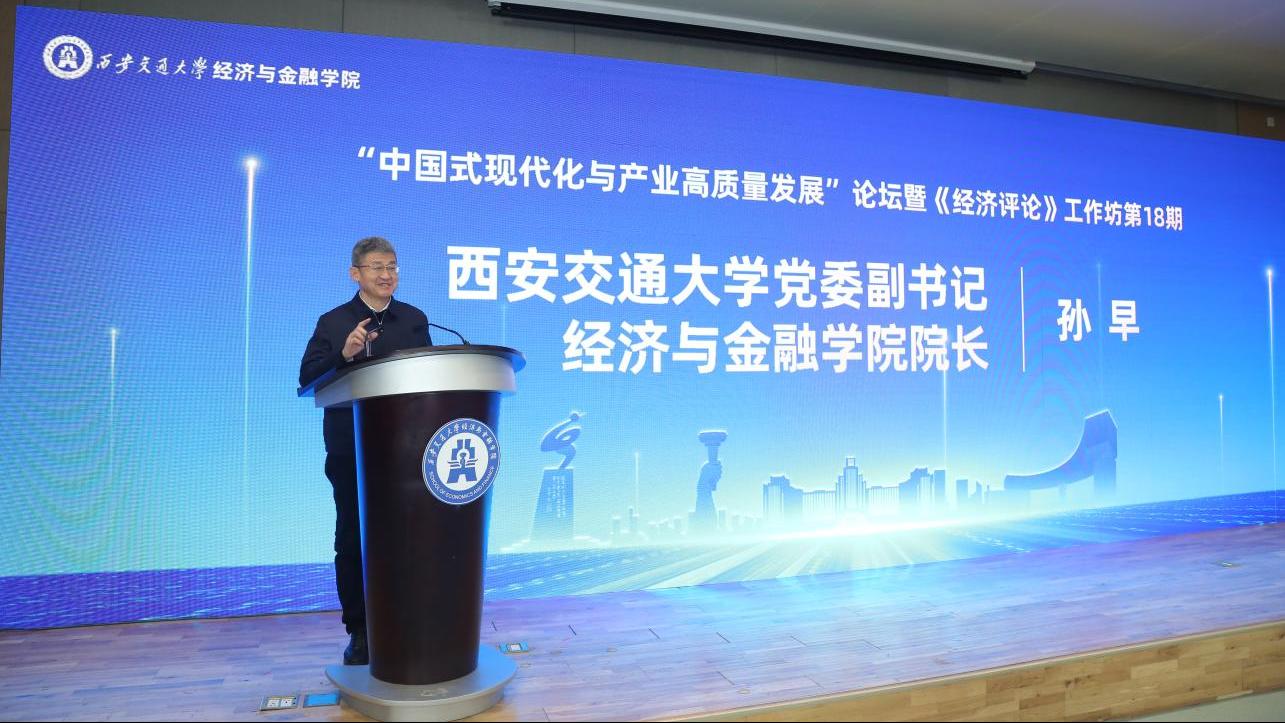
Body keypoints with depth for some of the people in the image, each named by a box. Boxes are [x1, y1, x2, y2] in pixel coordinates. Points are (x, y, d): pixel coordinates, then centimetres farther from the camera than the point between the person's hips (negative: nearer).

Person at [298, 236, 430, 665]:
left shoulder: (415, 320, 10)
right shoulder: (333, 323, 3)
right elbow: (308, 378, -7)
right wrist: (344, 353, -21)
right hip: (351, 451, -1)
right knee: (352, 541, 5)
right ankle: (359, 630, 17)